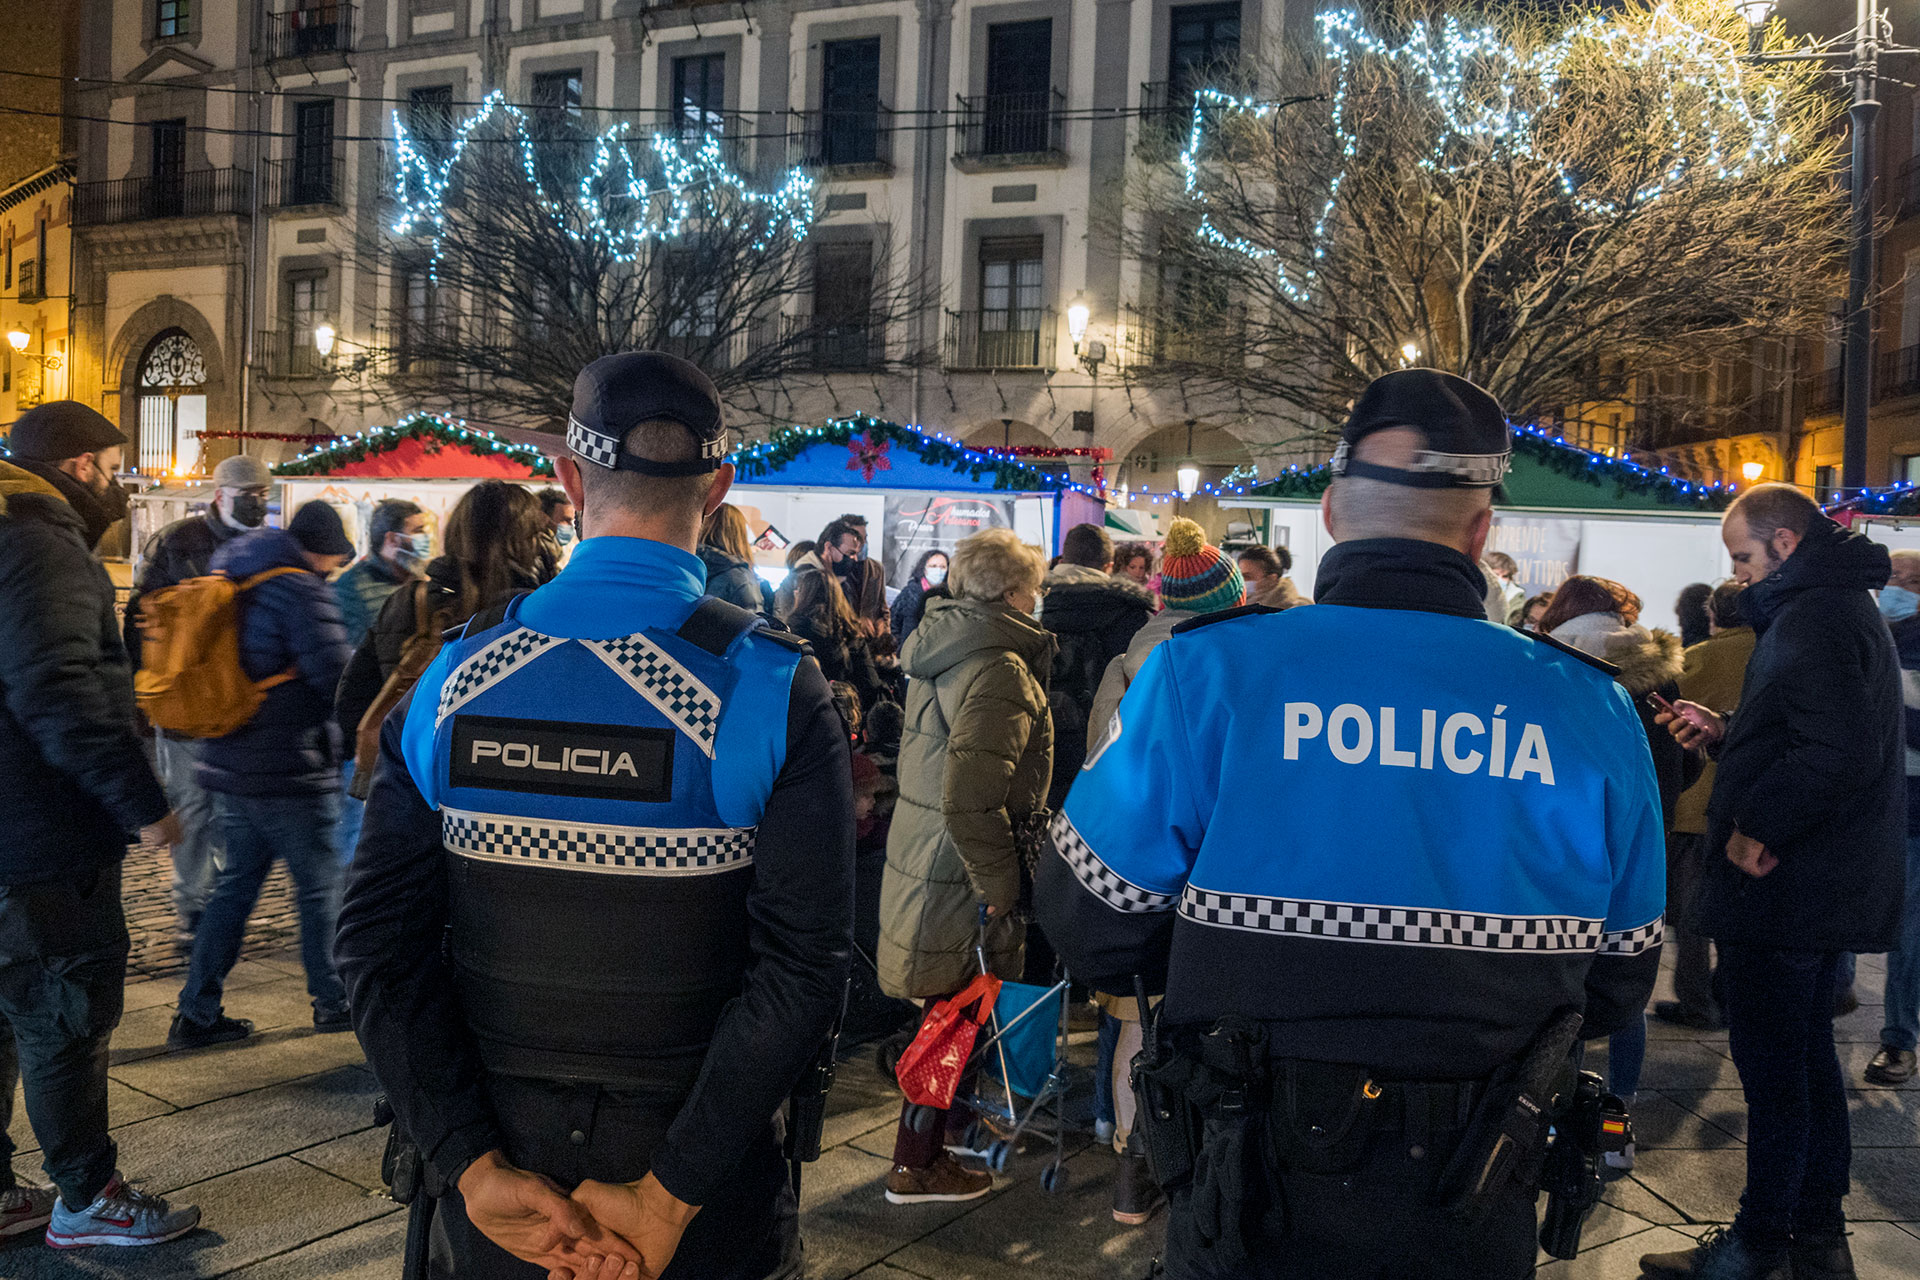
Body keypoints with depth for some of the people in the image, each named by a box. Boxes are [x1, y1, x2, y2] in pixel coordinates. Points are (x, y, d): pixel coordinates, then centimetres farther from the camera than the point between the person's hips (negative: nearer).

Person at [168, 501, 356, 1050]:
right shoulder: (300, 590, -15)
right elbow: (336, 675, -19)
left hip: (229, 764, 8)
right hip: (290, 772, -8)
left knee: (236, 883, 15)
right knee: (319, 887, 6)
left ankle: (197, 1014, 16)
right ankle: (332, 1001, 18)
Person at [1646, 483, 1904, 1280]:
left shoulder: (1816, 619, -18)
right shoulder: (1837, 605, 16)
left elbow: (1838, 751, -30)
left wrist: (1756, 825, -22)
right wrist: (1721, 731, 10)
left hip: (1784, 886, -11)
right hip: (1823, 886, 11)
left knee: (1772, 1066, -1)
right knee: (1807, 1055, 18)